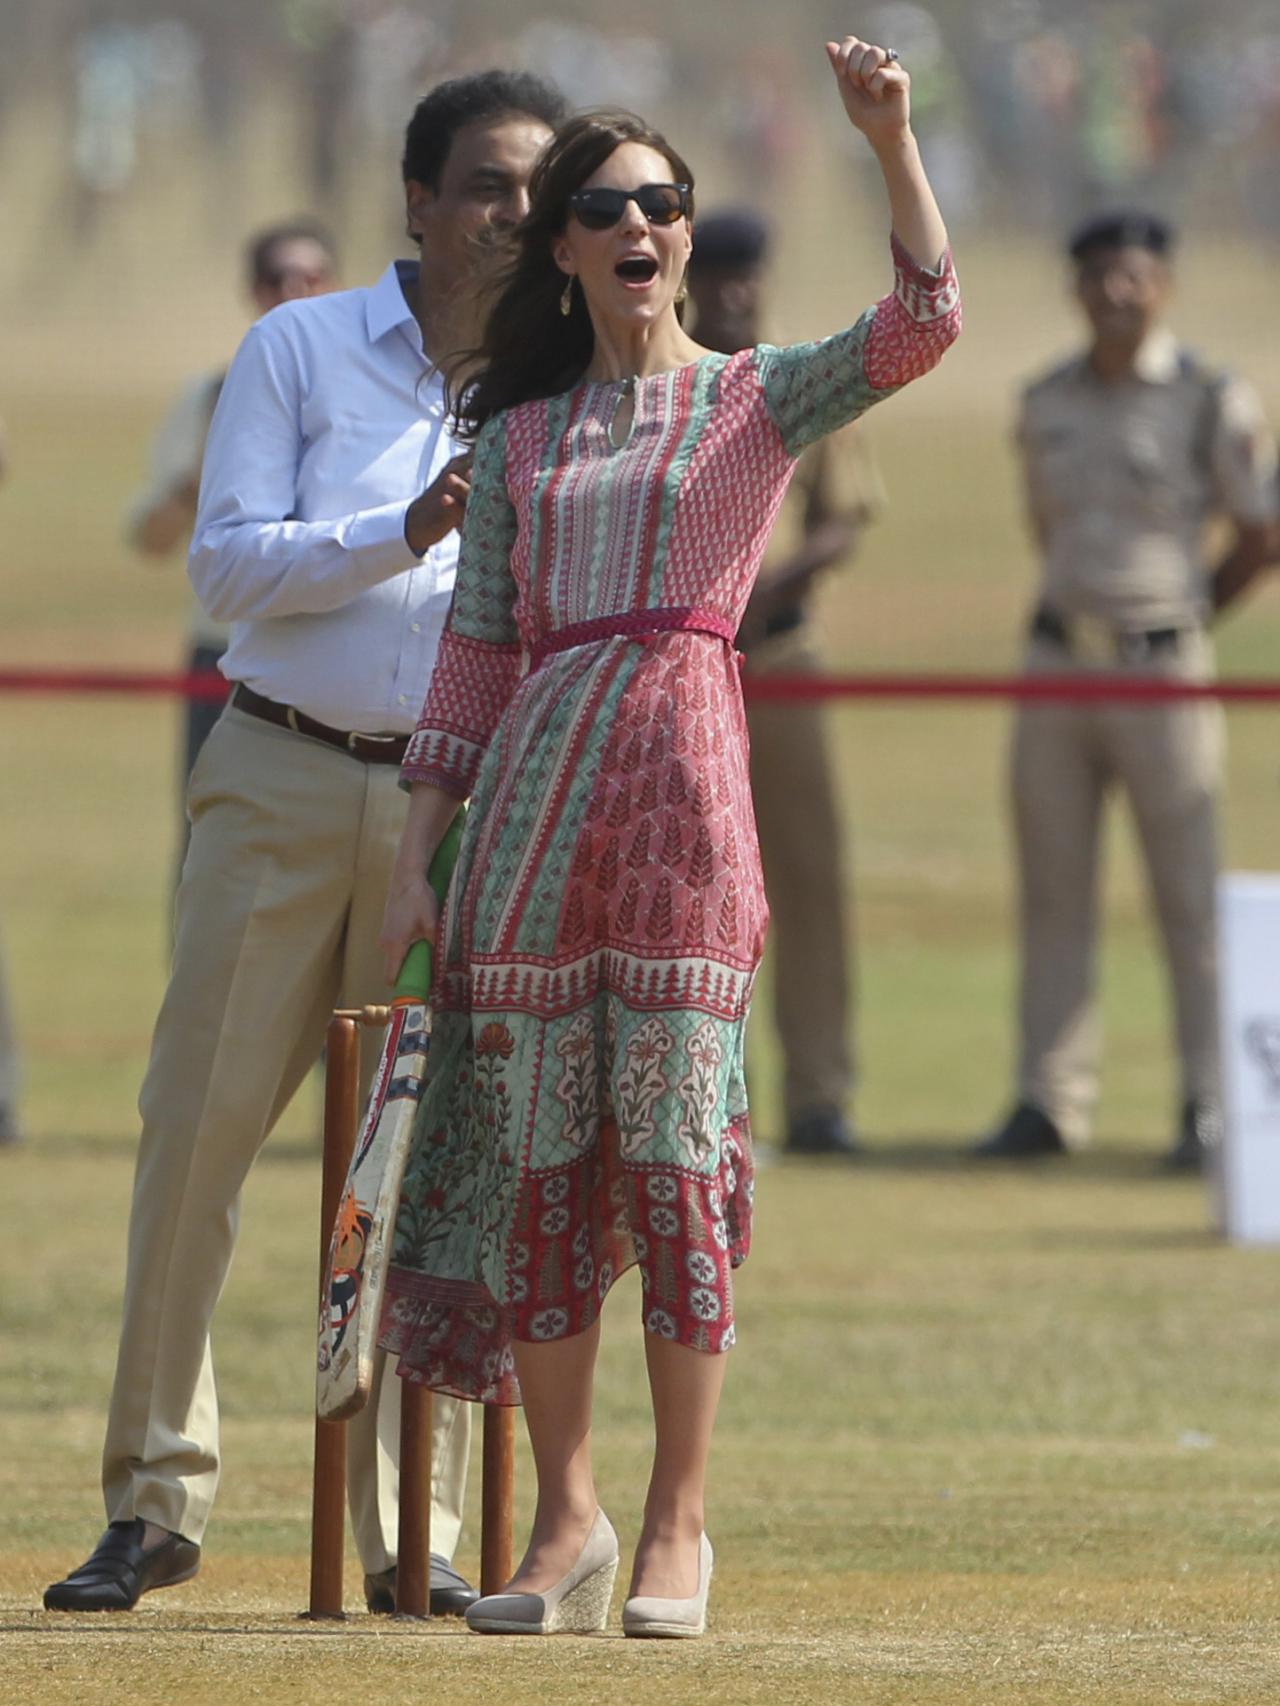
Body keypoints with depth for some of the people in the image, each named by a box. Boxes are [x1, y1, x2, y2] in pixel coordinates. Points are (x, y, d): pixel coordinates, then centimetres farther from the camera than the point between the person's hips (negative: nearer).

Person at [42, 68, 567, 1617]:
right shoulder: (299, 351, 5)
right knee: (197, 1128, -2)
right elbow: (227, 566, -4)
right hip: (282, 787, -1)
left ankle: (412, 1534, 4)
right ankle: (154, 1504, 5)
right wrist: (408, 534, -16)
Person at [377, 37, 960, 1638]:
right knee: (537, 1151, 1)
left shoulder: (758, 397, 8)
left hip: (683, 776, -3)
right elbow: (476, 653, 15)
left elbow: (921, 324, -9)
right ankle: (566, 1519, 9)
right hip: (536, 787, 3)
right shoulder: (516, 440, 16)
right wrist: (417, 853, 8)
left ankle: (678, 1521, 1)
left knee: (670, 1144, -5)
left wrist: (892, 142, -19)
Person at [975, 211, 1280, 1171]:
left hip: (1163, 666, -5)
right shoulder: (1047, 405, 9)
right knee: (1053, 892, 6)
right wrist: (1084, 614, 13)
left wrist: (1181, 620, 4)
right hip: (1060, 659, 5)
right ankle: (1051, 1100, 11)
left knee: (1190, 894, -2)